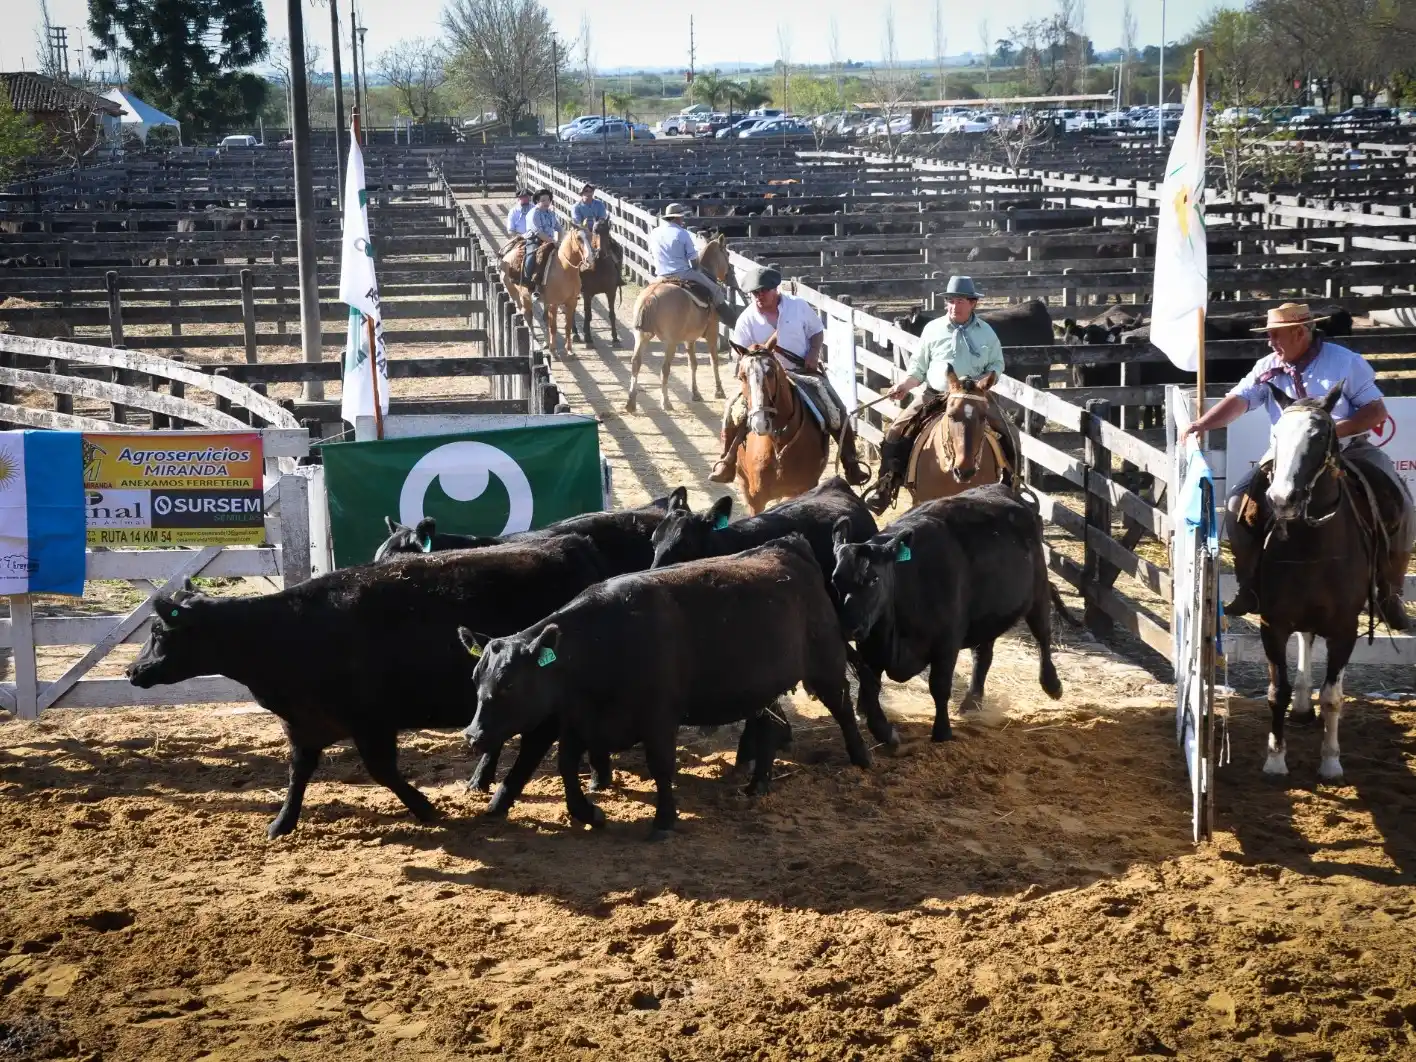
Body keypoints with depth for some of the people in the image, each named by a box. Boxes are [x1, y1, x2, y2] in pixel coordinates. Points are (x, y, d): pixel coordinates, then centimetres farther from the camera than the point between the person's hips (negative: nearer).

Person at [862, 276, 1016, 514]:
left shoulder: (986, 332, 2)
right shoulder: (933, 329, 2)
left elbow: (996, 365, 9)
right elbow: (919, 367, 8)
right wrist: (905, 385, -9)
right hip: (935, 396, 0)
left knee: (1006, 434, -16)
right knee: (898, 430, -16)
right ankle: (888, 483, -8)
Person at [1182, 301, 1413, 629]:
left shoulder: (1345, 362, -9)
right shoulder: (1269, 368, 0)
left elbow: (1376, 411, -10)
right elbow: (1238, 400, -11)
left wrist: (1333, 430, -25)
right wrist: (1203, 424, -28)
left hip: (1346, 451, -2)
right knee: (1240, 500, -14)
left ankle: (1389, 593, -3)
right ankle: (1251, 589, -1)